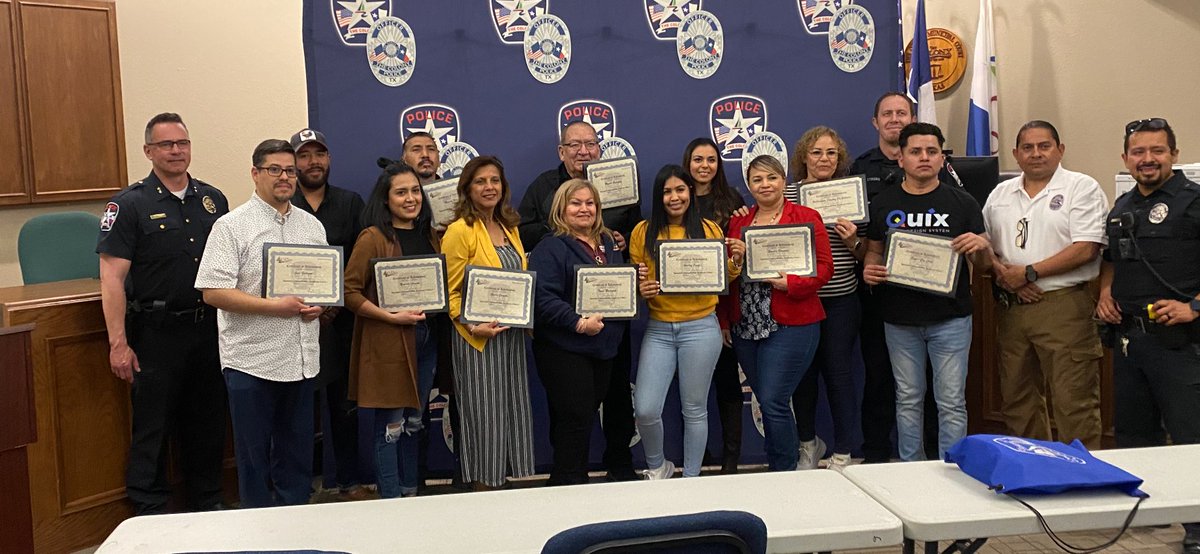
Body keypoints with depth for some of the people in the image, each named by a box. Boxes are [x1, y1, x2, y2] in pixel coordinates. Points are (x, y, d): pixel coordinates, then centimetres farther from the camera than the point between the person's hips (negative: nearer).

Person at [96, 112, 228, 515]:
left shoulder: (213, 200, 8)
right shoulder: (130, 205, -7)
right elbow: (111, 277, -11)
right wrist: (118, 343, -17)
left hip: (208, 327, 5)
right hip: (156, 333, -4)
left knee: (208, 424, 14)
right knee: (152, 429, 5)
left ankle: (208, 505, 29)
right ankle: (150, 516, 18)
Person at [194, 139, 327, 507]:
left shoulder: (312, 226, 11)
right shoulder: (232, 226, -6)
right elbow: (213, 292, -13)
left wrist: (319, 304, -5)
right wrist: (274, 306, -20)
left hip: (301, 359, 5)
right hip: (251, 361, -5)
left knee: (297, 455, 14)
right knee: (254, 456, 6)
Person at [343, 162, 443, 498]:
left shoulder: (429, 236, 12)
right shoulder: (373, 238, -8)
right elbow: (349, 291, -13)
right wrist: (391, 316, -20)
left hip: (425, 339, 7)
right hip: (387, 343, -6)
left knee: (413, 422, 15)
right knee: (391, 425, 0)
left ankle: (411, 493, 27)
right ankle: (391, 501, 9)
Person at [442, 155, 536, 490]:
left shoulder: (509, 228, 13)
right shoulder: (460, 230, -9)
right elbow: (450, 292, -11)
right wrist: (472, 326, -24)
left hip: (512, 334, 7)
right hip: (478, 338, -7)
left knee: (511, 410, 11)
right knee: (483, 414, -1)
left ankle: (502, 480, 22)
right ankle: (482, 489, 10)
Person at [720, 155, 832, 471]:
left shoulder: (806, 218, -1)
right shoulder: (737, 222, 13)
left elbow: (824, 267, -7)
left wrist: (790, 283, -21)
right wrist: (724, 320, 11)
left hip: (789, 325, -5)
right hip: (744, 327, 5)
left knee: (773, 401, -8)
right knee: (765, 400, 11)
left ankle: (783, 472, 8)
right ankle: (789, 458, 26)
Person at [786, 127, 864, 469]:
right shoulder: (788, 194, 1)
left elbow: (865, 254, 7)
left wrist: (853, 241, -13)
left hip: (840, 299, -1)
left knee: (838, 372, 3)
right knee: (803, 373, 11)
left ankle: (842, 455, 16)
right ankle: (808, 444, 32)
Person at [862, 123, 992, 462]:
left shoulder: (962, 203, 2)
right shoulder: (883, 204, 6)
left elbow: (984, 265, 4)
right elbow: (874, 251, 13)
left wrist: (981, 246, -19)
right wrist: (869, 270, -10)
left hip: (950, 317, -1)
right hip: (900, 319, 2)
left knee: (951, 402, 2)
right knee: (908, 400, 12)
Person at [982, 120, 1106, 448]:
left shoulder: (1081, 188, -1)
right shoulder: (1000, 194, 15)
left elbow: (1086, 249, -11)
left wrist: (1030, 272, -13)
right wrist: (1003, 274, -6)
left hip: (1063, 306, -6)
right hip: (1011, 307, 6)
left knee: (1074, 402, -6)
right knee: (1017, 399, 13)